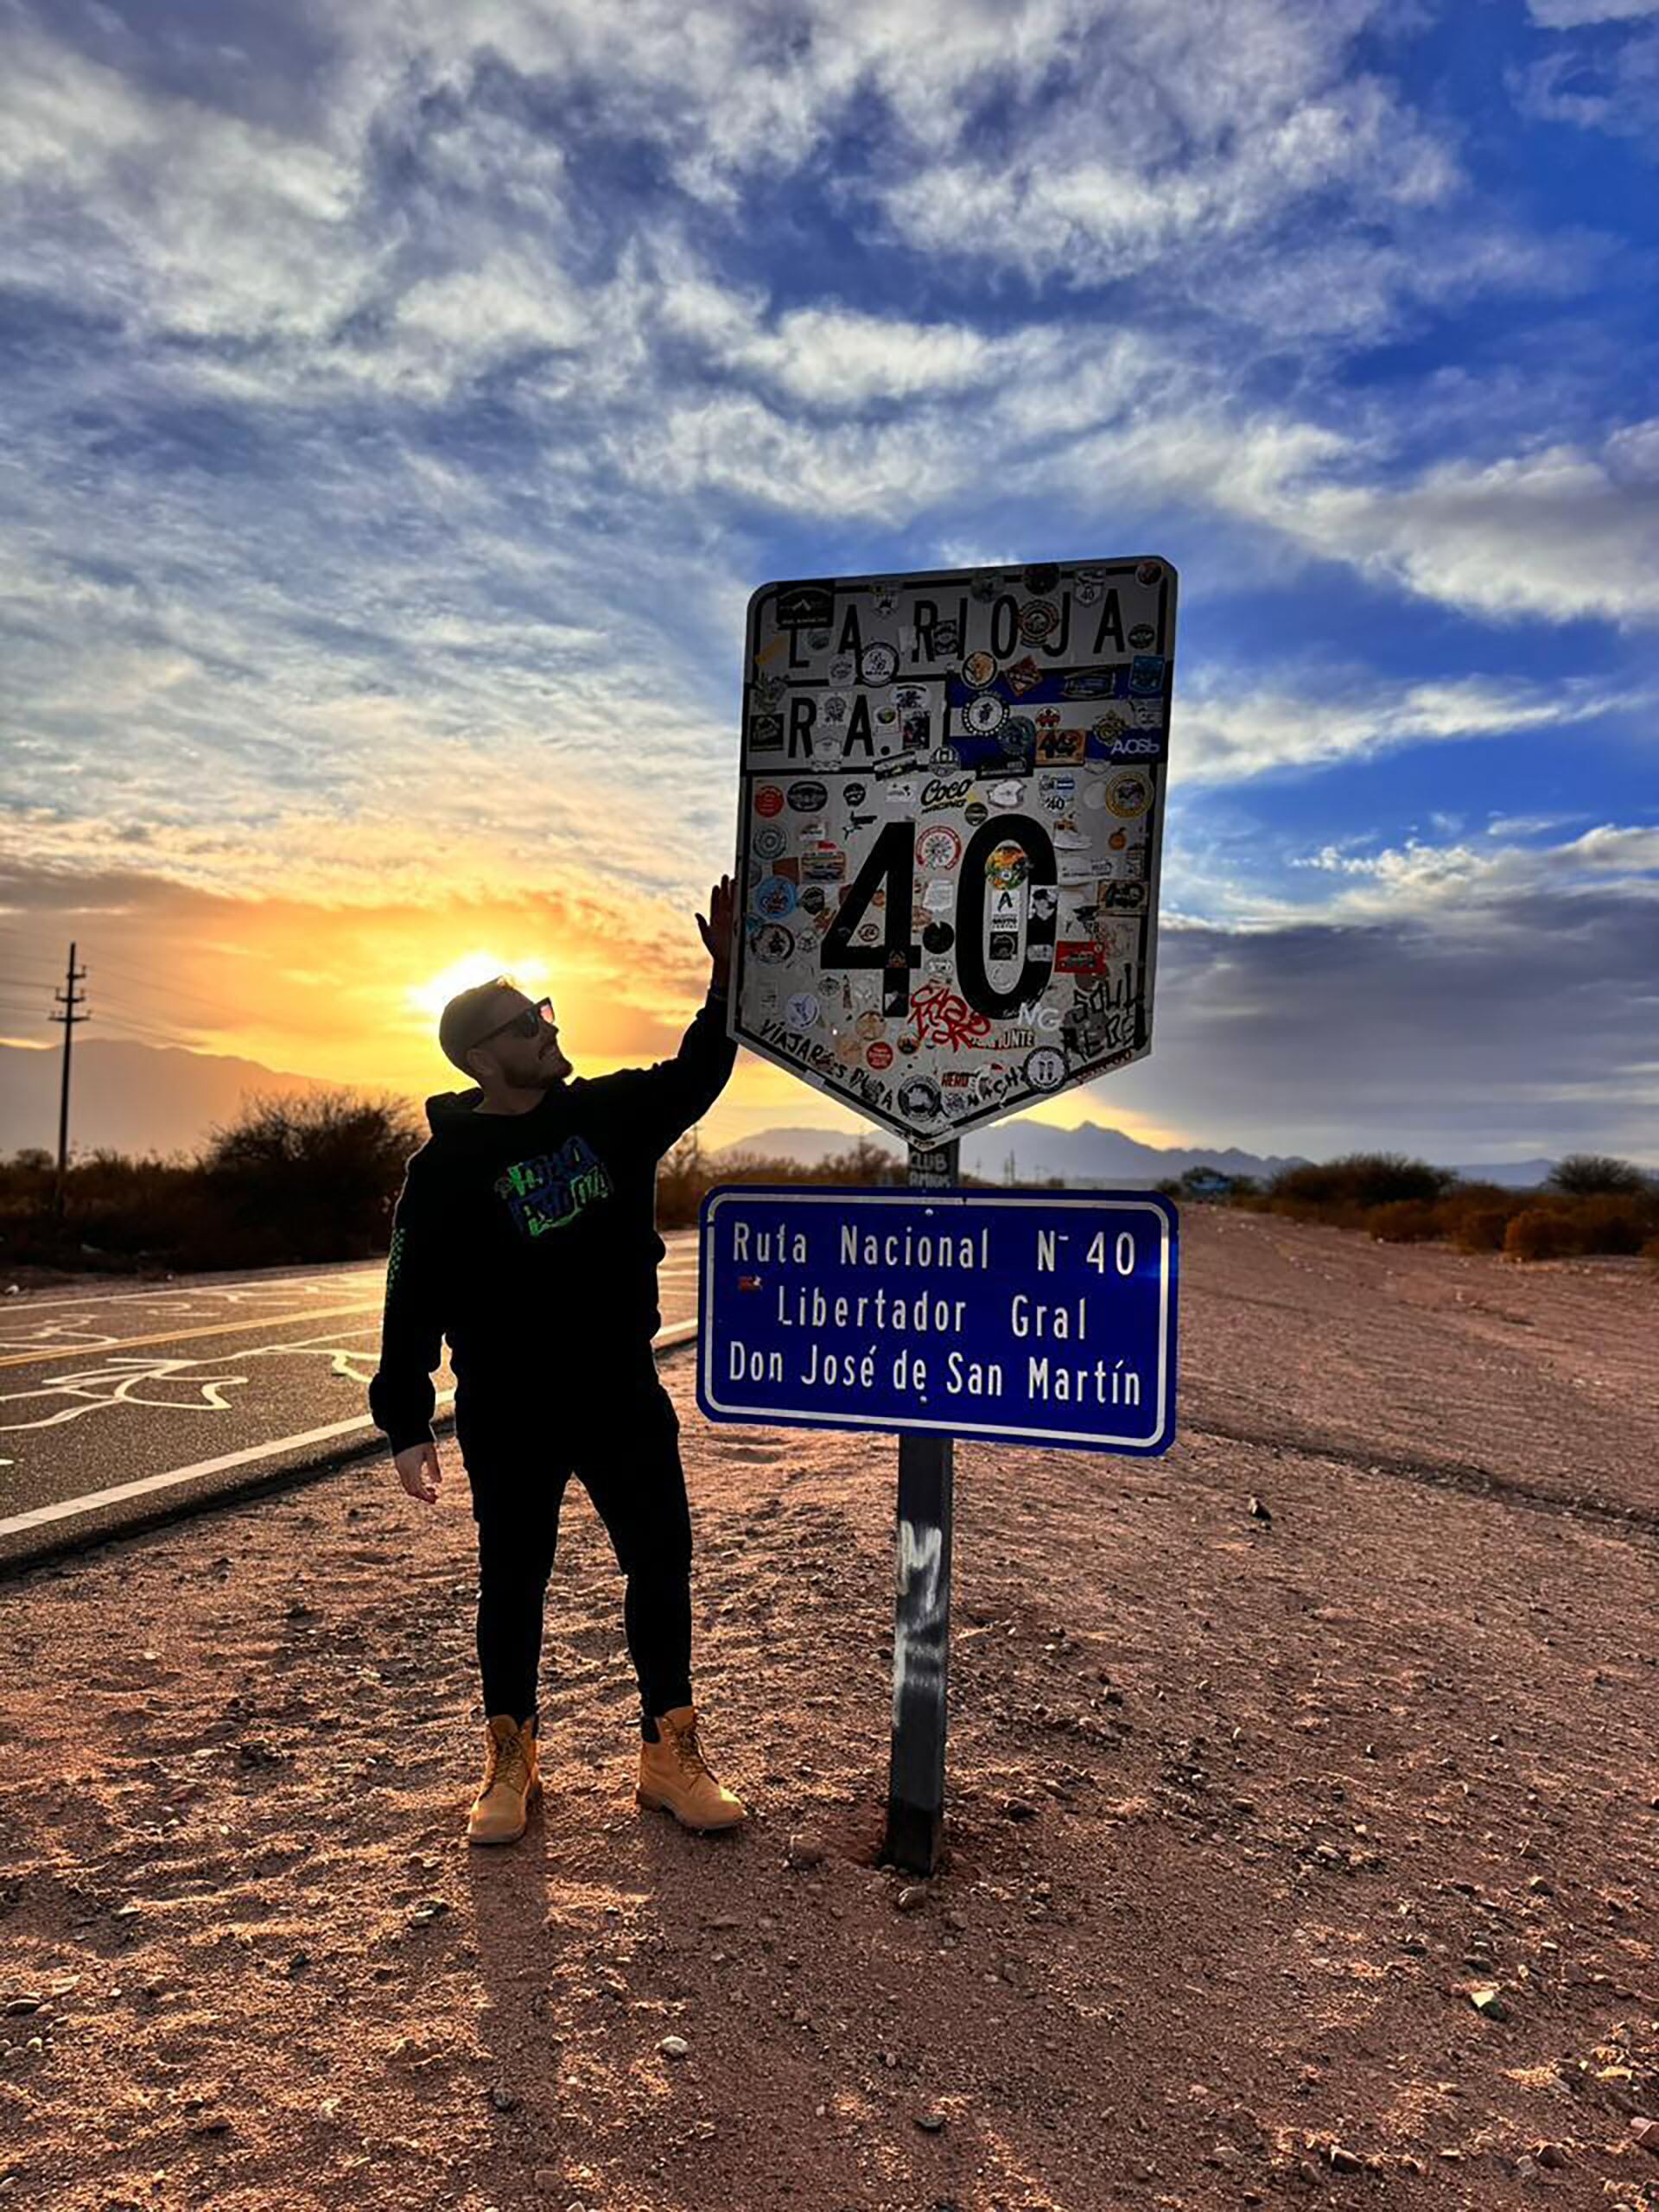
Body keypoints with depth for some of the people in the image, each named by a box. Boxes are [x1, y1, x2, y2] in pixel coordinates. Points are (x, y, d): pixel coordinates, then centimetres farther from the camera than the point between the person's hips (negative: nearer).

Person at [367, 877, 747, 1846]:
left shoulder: (608, 1111, 3)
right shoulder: (446, 1167, -9)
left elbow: (696, 1074, 12)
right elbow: (413, 1302, -9)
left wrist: (728, 973, 0)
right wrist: (406, 1421, -11)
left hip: (625, 1395, 4)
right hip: (508, 1418, -3)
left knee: (663, 1564, 6)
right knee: (514, 1582, 10)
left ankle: (672, 1750, 21)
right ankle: (511, 1759, 28)